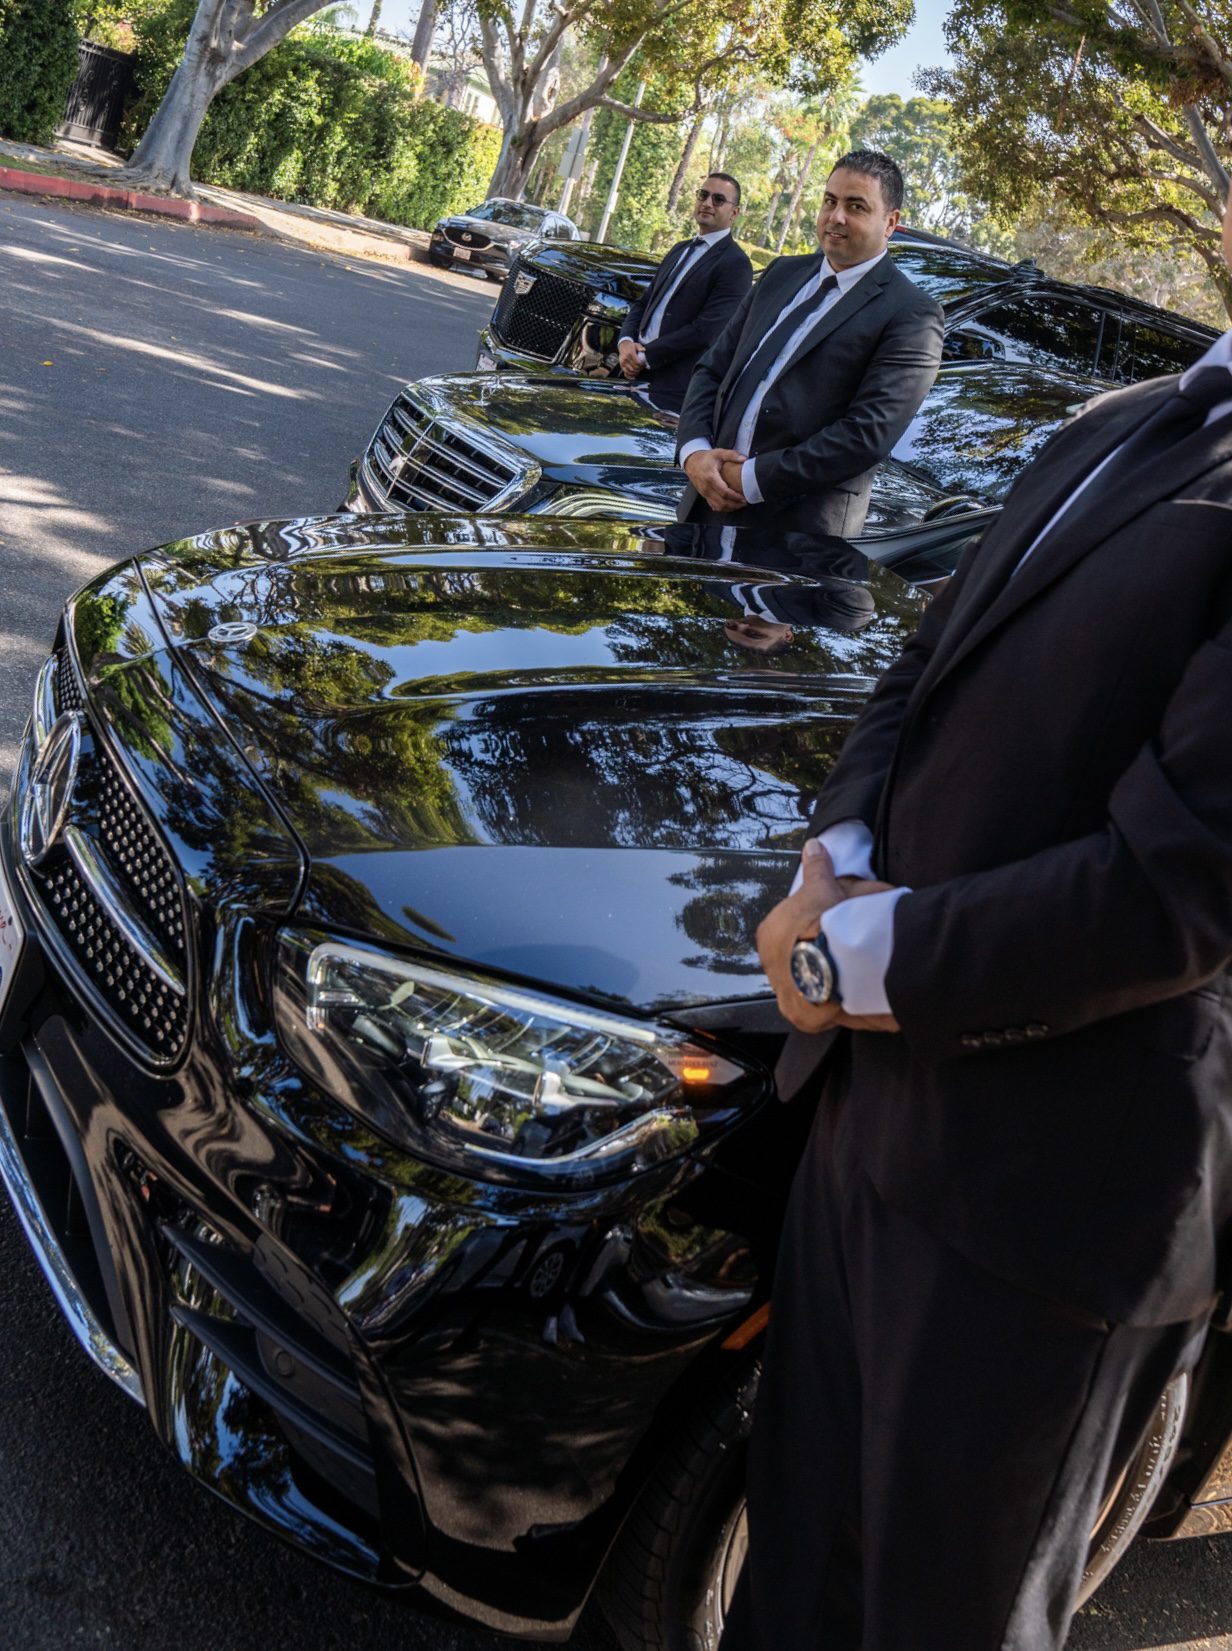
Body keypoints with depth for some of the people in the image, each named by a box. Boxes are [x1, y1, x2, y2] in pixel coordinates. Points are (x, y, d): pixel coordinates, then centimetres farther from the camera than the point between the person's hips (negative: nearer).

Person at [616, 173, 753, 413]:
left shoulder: (735, 264, -9)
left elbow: (706, 331, -17)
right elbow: (644, 302, 19)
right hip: (637, 373, 7)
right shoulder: (681, 250, 19)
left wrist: (645, 356, -14)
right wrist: (626, 343, -2)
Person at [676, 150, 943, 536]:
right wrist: (694, 450, -5)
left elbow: (869, 434, -17)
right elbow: (712, 368, 13)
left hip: (800, 526, -5)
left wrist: (754, 479, -17)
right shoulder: (783, 273, 13)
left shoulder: (911, 317, -7)